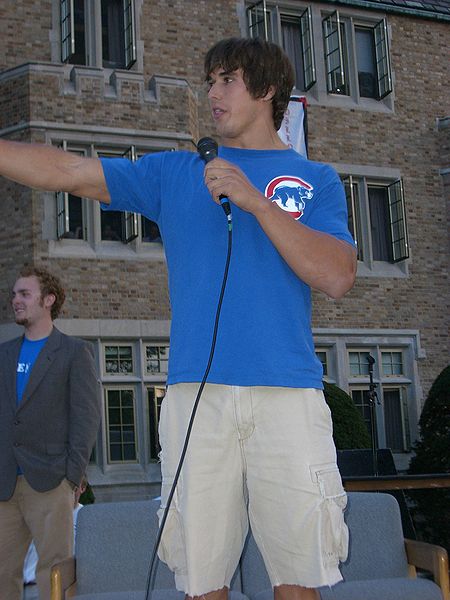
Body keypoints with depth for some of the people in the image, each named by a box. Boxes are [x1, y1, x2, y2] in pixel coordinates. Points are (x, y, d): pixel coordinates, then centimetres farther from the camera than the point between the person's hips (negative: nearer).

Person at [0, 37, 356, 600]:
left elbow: (337, 277, -2)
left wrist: (256, 200, -8)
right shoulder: (174, 173, 17)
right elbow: (65, 171, 11)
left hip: (287, 394, -1)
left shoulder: (316, 179, 13)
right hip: (195, 396, 1)